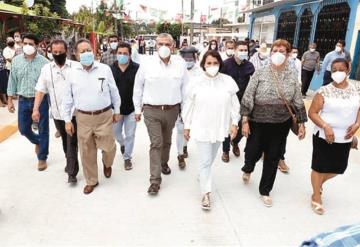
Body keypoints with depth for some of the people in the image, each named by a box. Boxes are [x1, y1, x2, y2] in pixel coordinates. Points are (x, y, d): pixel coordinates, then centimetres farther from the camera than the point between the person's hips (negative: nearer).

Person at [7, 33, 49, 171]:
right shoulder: (16, 60, 2)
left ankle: (42, 158, 21)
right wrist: (10, 100, 6)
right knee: (23, 129, 12)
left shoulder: (44, 62, -8)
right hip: (23, 100, 4)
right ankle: (37, 142, 44)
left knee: (43, 130, 5)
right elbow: (12, 81, 8)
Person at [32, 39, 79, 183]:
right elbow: (40, 90, 6)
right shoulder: (46, 69, 5)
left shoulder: (75, 67, -6)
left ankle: (72, 172, 4)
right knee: (65, 141, 18)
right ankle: (70, 163, 37)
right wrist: (36, 109, -2)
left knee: (72, 142, -3)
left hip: (73, 111, -4)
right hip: (57, 113, 4)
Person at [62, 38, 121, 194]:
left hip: (104, 116, -1)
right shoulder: (73, 73, -1)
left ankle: (107, 164, 39)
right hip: (83, 118, 2)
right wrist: (67, 120, 3)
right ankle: (91, 181, 30)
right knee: (86, 152, 10)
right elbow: (67, 98, 5)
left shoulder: (105, 69, -4)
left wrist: (117, 111, 9)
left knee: (108, 147, 2)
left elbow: (114, 92, 5)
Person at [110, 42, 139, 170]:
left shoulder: (137, 68, -11)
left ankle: (127, 157, 25)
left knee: (130, 135, 7)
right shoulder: (111, 69, -4)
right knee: (116, 133, 18)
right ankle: (123, 144, 50)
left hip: (131, 108, -2)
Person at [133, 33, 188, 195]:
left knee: (167, 141, 20)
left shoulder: (180, 63, -3)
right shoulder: (146, 63, -7)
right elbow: (138, 87, 3)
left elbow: (185, 87, 5)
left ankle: (164, 163, 46)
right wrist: (137, 109, 6)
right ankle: (155, 180, 2)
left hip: (172, 109, 3)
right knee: (156, 143, -5)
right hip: (151, 110, -2)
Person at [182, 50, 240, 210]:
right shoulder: (195, 82, -8)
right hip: (201, 128, -2)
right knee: (205, 161, -1)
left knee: (210, 158, 20)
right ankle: (206, 193, 9)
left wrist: (234, 123, -1)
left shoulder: (228, 81, -5)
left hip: (220, 127, 3)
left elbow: (234, 104, 2)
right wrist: (187, 126, 2)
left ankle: (204, 176, 48)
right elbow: (189, 105, -1)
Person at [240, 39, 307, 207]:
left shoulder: (292, 77, 0)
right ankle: (248, 169, 45)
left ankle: (265, 190, 30)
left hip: (281, 125, 2)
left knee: (272, 158, 10)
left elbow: (298, 102, 5)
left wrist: (302, 123, 3)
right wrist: (245, 121, -12)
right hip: (258, 123, -2)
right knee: (253, 152, 6)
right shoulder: (260, 73, -7)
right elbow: (247, 98, -8)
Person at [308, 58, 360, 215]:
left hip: (345, 138, 5)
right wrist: (325, 126, -23)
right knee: (319, 167, 6)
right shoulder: (324, 91, -12)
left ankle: (319, 183, 46)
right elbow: (312, 113, -11)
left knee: (339, 167, 16)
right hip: (324, 136, -4)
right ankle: (316, 197, 27)